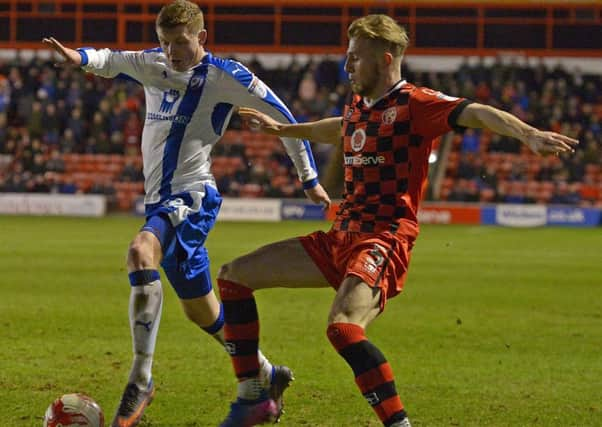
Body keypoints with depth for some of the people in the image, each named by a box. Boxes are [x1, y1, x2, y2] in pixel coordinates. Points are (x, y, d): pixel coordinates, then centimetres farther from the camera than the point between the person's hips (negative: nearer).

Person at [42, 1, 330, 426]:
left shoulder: (226, 75, -5)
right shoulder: (155, 65, 13)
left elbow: (282, 117, 1)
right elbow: (112, 61, -4)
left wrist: (309, 179, 5)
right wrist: (81, 57, -28)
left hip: (193, 196, -8)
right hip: (161, 200, 8)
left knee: (141, 251, -35)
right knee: (201, 310, 15)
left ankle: (141, 382, -35)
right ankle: (268, 377, 35)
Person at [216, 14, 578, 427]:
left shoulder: (414, 104, -10)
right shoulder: (356, 108, 15)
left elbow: (476, 113, -25)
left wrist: (529, 134, -43)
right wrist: (282, 129, 55)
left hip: (384, 241, -9)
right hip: (342, 238, 10)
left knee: (343, 327, -35)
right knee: (235, 276, 11)